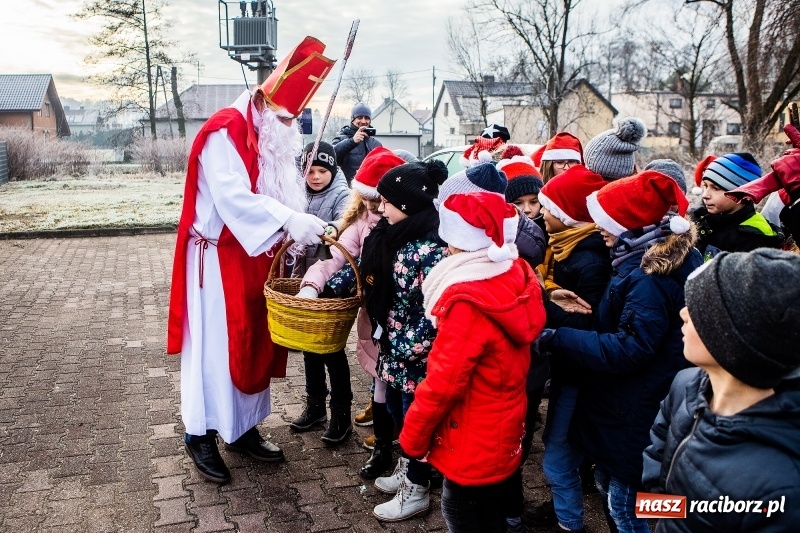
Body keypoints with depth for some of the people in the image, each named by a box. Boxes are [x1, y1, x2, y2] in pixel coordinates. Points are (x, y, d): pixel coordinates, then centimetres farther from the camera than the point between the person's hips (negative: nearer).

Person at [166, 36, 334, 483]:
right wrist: (289, 221, -36)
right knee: (216, 347, 1)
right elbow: (234, 199, -28)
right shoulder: (225, 133, -16)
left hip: (256, 259, 8)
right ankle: (201, 435, 17)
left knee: (255, 344, 13)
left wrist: (297, 231, -5)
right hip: (219, 259, -8)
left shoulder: (275, 137, 11)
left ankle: (244, 429, 27)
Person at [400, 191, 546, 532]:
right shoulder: (516, 277, -8)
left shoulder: (468, 303, -30)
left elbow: (444, 382, -25)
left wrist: (413, 435, -11)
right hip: (503, 430, 7)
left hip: (474, 440, -7)